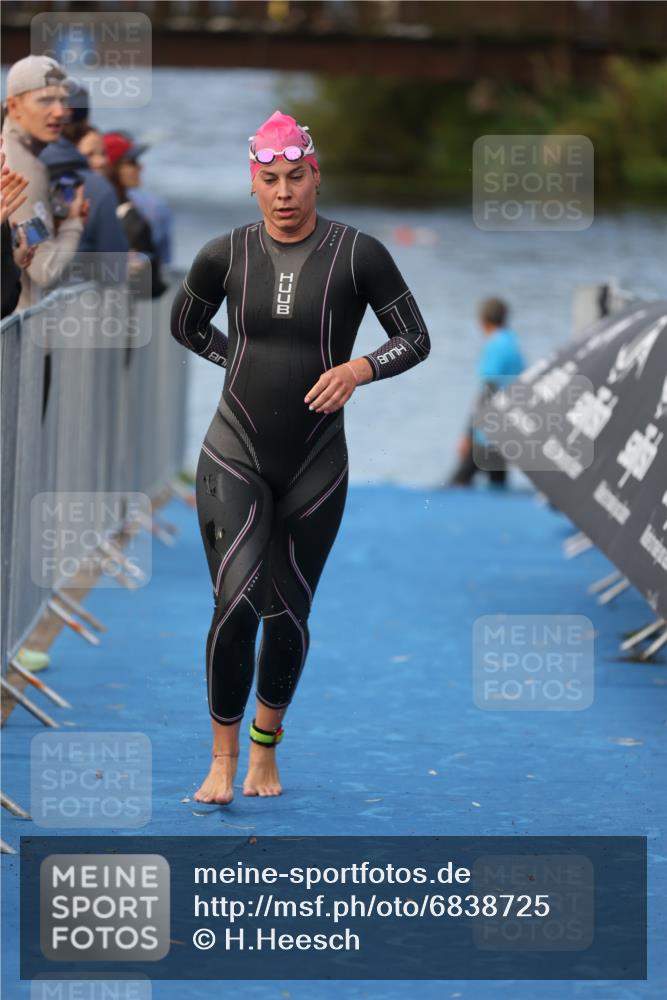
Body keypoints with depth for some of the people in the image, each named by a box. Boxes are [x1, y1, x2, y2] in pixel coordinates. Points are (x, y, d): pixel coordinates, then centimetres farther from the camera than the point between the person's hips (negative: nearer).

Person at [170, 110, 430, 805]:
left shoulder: (357, 254, -6)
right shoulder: (225, 256, -1)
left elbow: (414, 339, -1)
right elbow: (184, 325, 17)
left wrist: (358, 368, -18)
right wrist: (247, 362, 7)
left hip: (316, 464, 0)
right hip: (234, 458, 0)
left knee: (289, 612, 7)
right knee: (236, 602, -16)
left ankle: (266, 748, 30)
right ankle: (223, 759, -6)